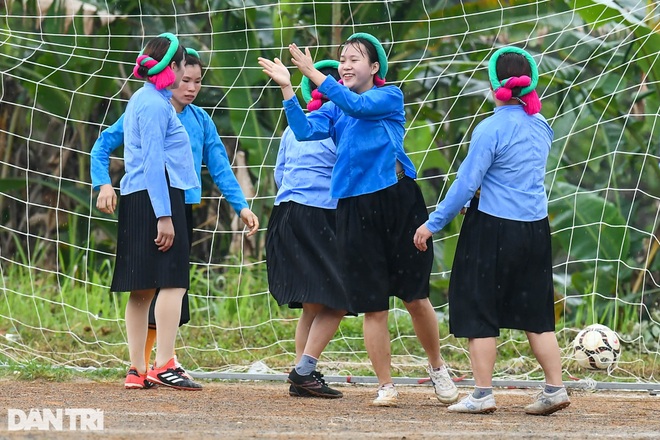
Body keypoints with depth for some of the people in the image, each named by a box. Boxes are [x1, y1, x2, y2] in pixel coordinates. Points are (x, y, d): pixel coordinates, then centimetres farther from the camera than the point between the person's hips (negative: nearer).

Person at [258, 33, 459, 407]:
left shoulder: (390, 97, 2)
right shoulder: (334, 109, 13)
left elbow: (358, 106, -17)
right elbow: (305, 131, -5)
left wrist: (314, 74, -21)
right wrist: (287, 88, -14)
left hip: (398, 201, -3)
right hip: (356, 208, 3)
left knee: (416, 298, 2)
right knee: (374, 306, 2)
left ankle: (438, 369, 22)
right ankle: (386, 386, 9)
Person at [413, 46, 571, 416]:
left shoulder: (491, 129, -14)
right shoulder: (541, 126, 6)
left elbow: (466, 185, -13)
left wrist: (433, 224, -5)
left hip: (493, 229, -6)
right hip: (536, 228, 6)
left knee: (479, 312, 3)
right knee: (536, 313, 12)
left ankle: (483, 394, 1)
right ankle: (555, 388, 7)